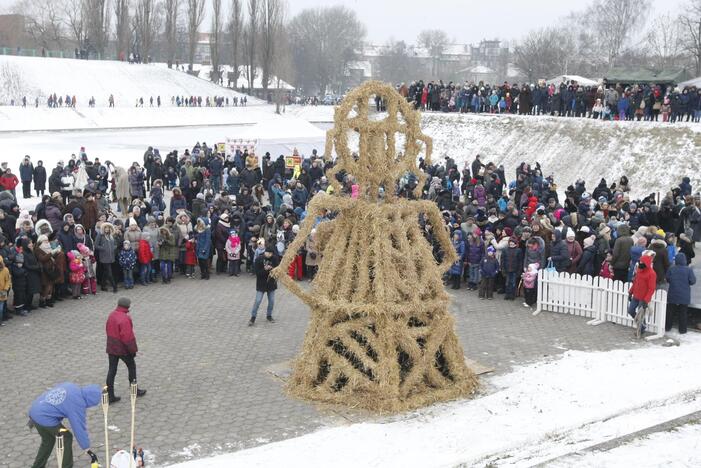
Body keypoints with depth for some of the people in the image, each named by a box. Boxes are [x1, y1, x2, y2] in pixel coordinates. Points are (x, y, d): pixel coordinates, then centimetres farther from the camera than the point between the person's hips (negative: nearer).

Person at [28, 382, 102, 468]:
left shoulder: (70, 386, 7)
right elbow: (80, 427, -11)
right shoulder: (78, 403, -15)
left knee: (48, 441, 26)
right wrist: (88, 450, -2)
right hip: (45, 418, -8)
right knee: (66, 438, 8)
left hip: (35, 410, 8)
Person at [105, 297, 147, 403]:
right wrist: (133, 349, -12)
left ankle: (110, 396, 12)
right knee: (131, 366, 15)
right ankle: (135, 390, 28)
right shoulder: (124, 319, -25)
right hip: (123, 349, -7)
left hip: (111, 348, 7)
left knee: (112, 370, 9)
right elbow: (128, 337, -24)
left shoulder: (112, 315, 2)